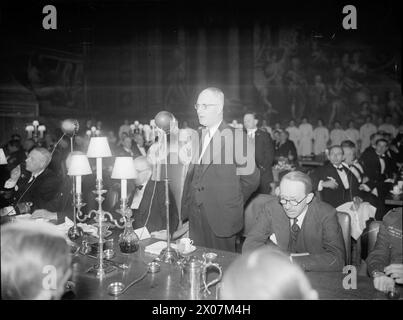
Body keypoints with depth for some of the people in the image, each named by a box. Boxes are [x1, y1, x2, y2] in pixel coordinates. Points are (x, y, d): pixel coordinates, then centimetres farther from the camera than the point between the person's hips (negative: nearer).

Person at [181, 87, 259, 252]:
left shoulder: (237, 137, -10)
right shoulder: (197, 137, 11)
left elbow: (250, 178, -9)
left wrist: (232, 205, -1)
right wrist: (186, 209, 10)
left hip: (221, 219, -5)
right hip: (196, 218, 6)